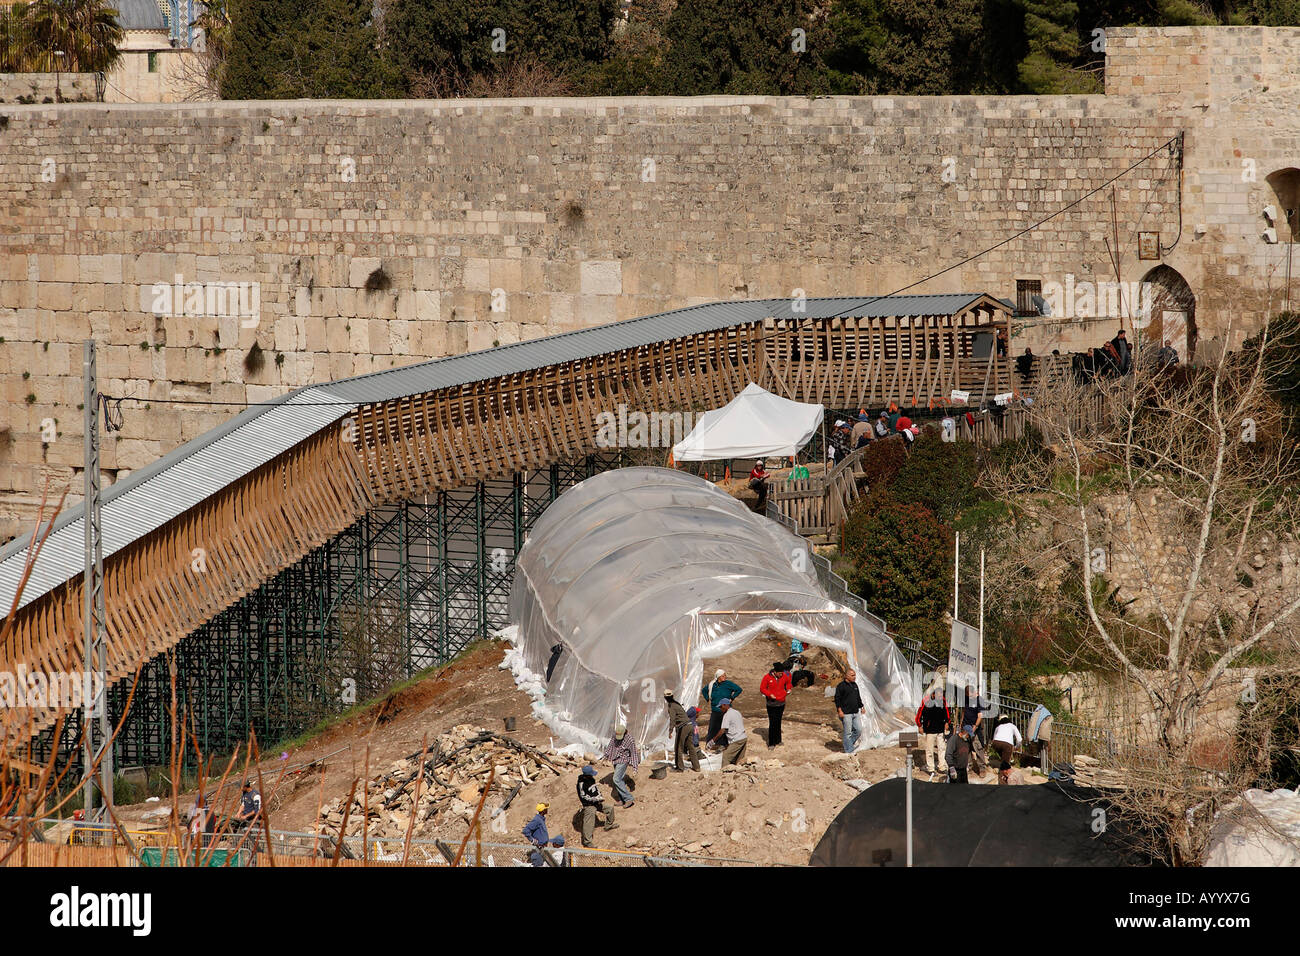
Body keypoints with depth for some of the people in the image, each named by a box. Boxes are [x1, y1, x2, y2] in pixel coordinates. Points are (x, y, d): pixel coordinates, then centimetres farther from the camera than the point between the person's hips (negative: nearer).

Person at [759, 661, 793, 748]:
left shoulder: (784, 676, -2)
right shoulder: (767, 677, -12)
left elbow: (788, 682, 21)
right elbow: (762, 689, -5)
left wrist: (788, 689, 3)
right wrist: (769, 694, -18)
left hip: (781, 703, 4)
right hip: (771, 704, -4)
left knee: (778, 722, 11)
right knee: (772, 723, -7)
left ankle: (777, 741, 22)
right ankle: (771, 744, -2)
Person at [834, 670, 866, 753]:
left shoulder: (855, 685, 14)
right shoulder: (841, 686, -8)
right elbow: (837, 699, -11)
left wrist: (862, 707, 21)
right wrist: (839, 710, -17)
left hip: (855, 713, 7)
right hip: (846, 713, -7)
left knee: (858, 730, 4)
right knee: (848, 732, -3)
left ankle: (850, 744, 23)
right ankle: (849, 751, 4)